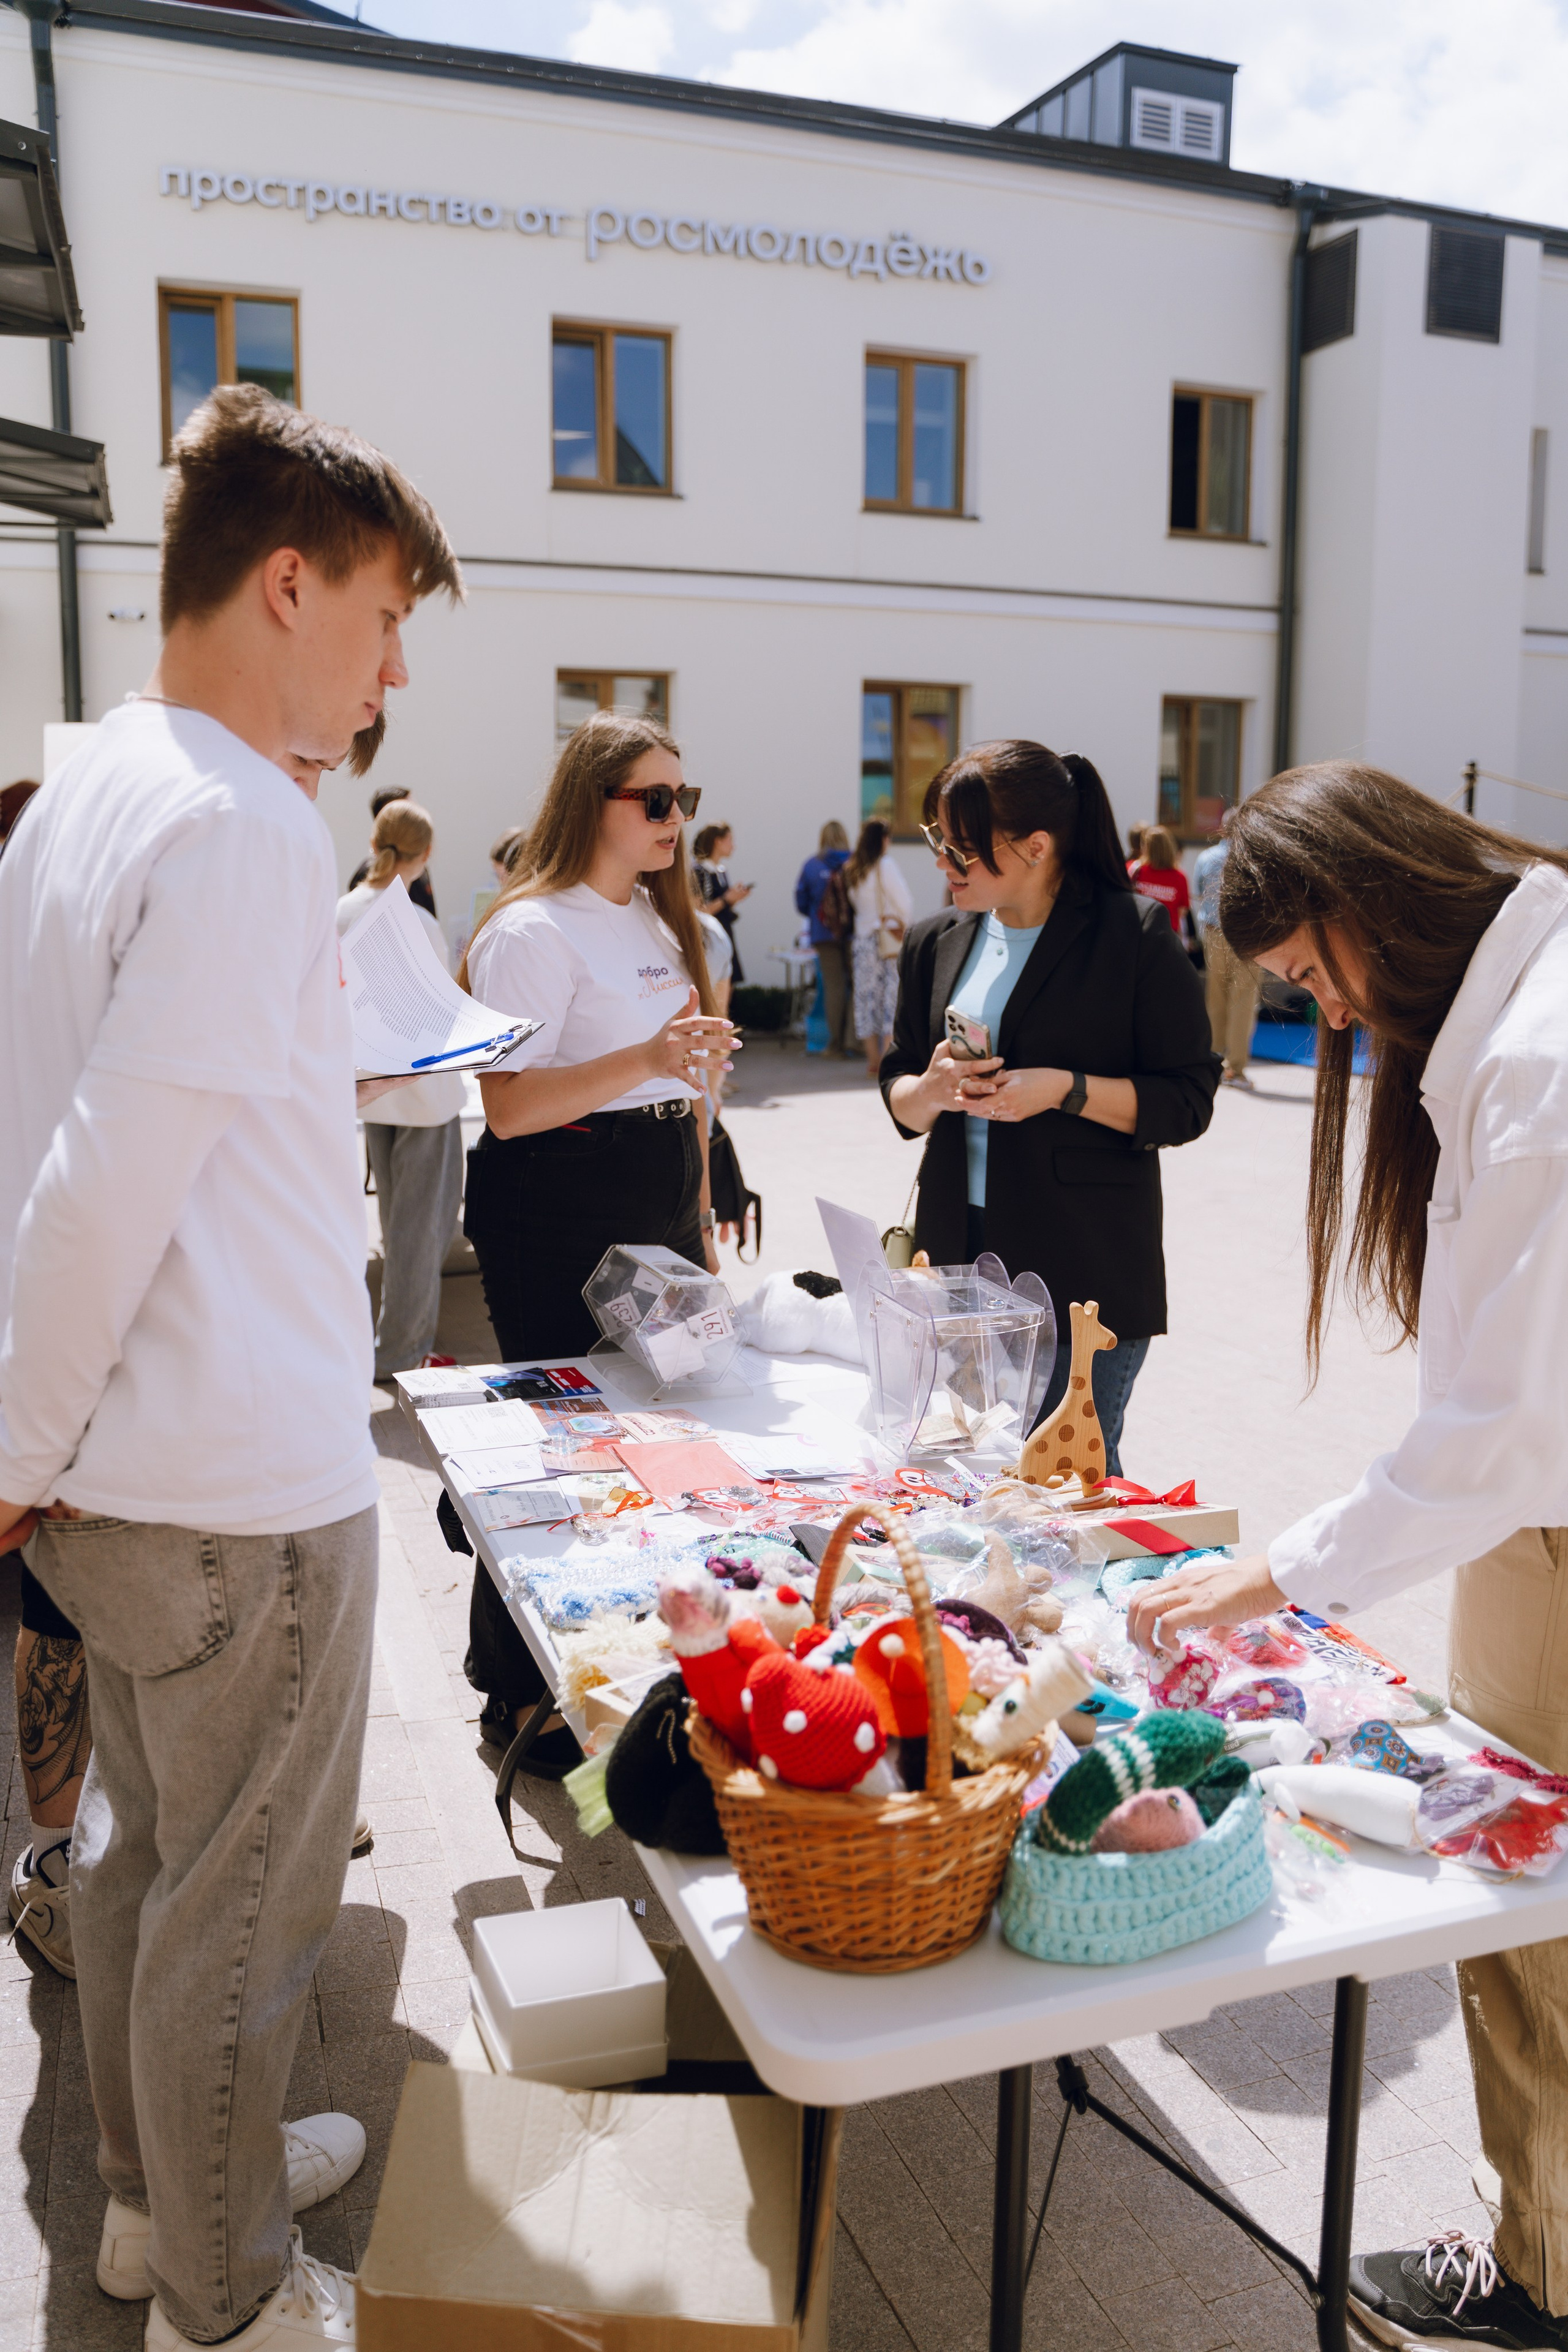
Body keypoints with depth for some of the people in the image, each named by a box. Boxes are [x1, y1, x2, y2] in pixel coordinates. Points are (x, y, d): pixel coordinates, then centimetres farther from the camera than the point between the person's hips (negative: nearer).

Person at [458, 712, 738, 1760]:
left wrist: (701, 1214, 20)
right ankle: (523, 1699, 14)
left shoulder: (663, 921, 16)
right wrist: (645, 1060, -29)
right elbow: (509, 1107, -18)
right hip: (558, 1221, -8)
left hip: (659, 1208, 8)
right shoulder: (532, 931, -11)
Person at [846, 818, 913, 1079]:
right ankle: (887, 1060, -7)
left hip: (863, 938, 5)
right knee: (892, 995, -1)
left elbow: (854, 903, 10)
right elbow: (905, 903, -10)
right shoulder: (884, 866, -10)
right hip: (890, 940, -5)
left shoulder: (851, 870, 5)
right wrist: (905, 929, 4)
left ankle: (873, 1061, 11)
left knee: (867, 997, 8)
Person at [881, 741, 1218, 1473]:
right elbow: (898, 1094, 16)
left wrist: (1067, 1090, -18)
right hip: (958, 1255, 5)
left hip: (1088, 1273, -5)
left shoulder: (1134, 935, -6)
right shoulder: (936, 944, 11)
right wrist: (930, 1090, -7)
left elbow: (1188, 1102, -5)